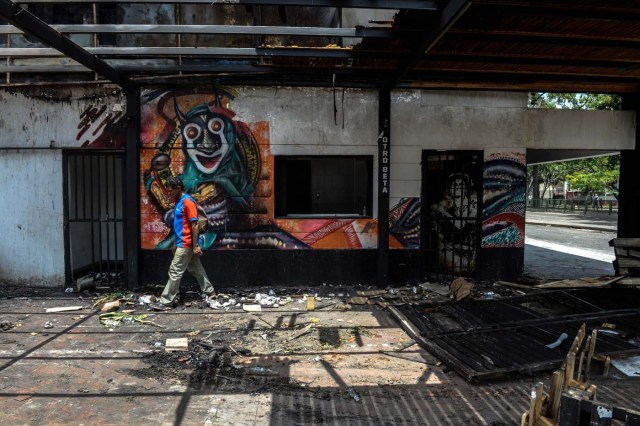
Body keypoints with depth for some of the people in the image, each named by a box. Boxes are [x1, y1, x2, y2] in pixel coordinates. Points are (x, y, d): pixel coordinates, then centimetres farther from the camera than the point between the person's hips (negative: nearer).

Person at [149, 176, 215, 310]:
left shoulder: (188, 202, -16)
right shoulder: (179, 202, 14)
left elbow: (194, 225, -19)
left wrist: (196, 246, -20)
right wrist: (176, 243, 21)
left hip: (186, 244, -10)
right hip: (182, 243, 10)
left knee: (175, 272, -5)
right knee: (196, 269, 15)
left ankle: (166, 302, 2)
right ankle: (209, 291, 25)